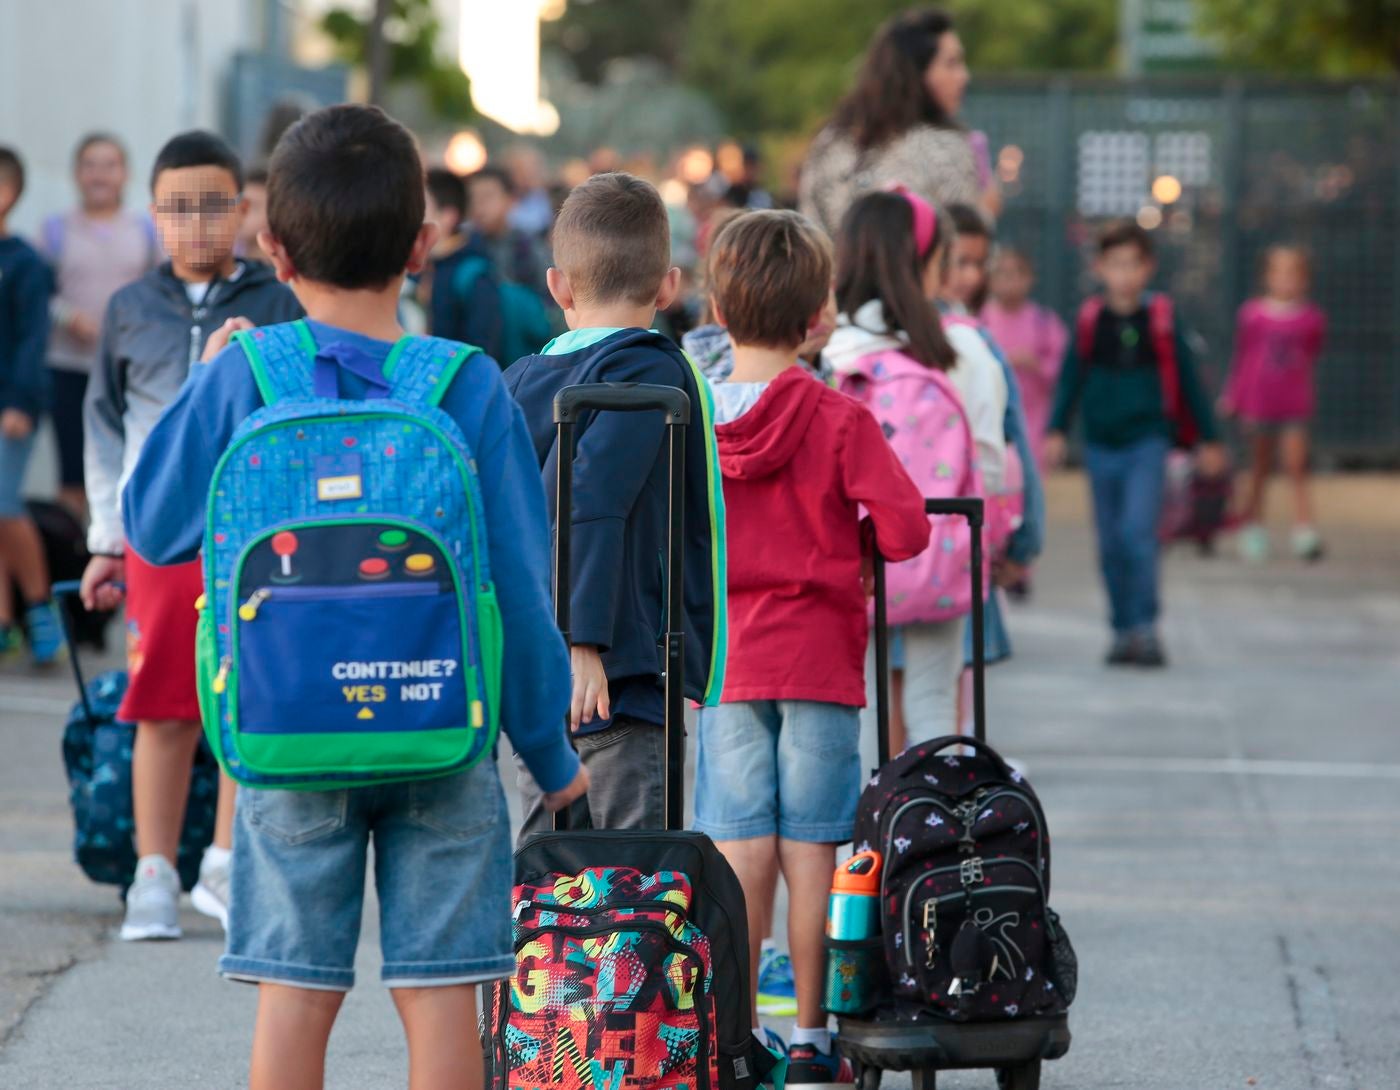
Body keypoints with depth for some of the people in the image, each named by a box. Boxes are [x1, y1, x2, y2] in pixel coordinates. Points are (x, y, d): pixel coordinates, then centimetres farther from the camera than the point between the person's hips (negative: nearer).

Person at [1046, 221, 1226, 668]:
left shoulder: (1160, 318, -2)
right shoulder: (1090, 321, 2)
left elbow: (1187, 380, 6)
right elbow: (1070, 379, 6)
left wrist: (1208, 440, 10)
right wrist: (1056, 431, -4)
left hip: (1147, 440, -3)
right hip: (1101, 446, 3)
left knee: (1137, 531, -17)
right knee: (1111, 544, 7)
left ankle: (1145, 627, -11)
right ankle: (1124, 631, 17)